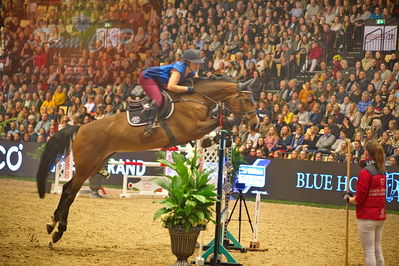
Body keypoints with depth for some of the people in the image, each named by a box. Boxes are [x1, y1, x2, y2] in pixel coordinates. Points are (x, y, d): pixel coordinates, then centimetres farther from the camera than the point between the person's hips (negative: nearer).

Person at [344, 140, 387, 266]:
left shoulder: (365, 172, -15)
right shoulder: (382, 172, 8)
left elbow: (360, 199, -16)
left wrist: (348, 199, 4)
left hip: (367, 217, -7)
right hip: (380, 216, 7)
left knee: (369, 251, -4)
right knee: (377, 250, 15)